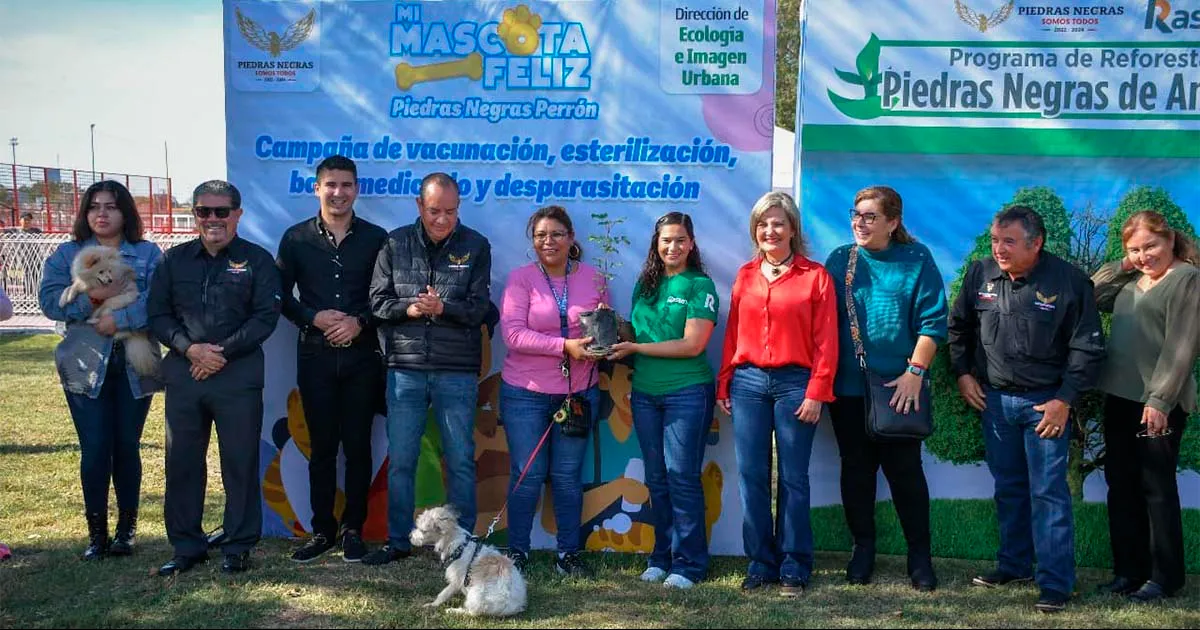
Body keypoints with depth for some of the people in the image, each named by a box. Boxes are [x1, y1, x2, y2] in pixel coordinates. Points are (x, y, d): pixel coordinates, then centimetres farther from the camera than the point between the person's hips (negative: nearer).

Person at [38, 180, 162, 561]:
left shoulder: (149, 254, 5)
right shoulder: (66, 254, 8)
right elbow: (49, 300, -5)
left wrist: (119, 319, -22)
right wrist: (91, 297, -19)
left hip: (134, 367, 0)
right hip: (85, 366, 0)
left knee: (127, 447, 6)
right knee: (94, 450, -2)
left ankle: (127, 528, 18)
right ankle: (96, 532, 11)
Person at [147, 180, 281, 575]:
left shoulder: (257, 260, 4)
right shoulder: (175, 259, 13)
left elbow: (266, 317, -4)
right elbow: (158, 314, 8)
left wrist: (222, 351, -12)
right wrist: (190, 348, -10)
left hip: (238, 376, -3)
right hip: (183, 375, 3)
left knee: (240, 464, 1)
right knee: (181, 463, 7)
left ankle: (238, 547, 13)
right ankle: (186, 546, 19)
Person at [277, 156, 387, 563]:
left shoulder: (376, 238, 2)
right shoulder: (296, 238, 5)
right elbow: (280, 296, 6)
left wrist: (360, 321, -13)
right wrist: (314, 318, -10)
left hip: (362, 356, -1)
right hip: (316, 356, 1)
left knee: (358, 445, 4)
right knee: (321, 446, 7)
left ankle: (353, 529, 15)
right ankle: (322, 530, 16)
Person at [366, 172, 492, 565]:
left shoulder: (475, 247, 1)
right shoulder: (395, 244, 4)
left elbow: (479, 309, -4)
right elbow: (377, 301, 3)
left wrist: (442, 307, -20)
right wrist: (409, 309, -15)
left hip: (457, 371, -1)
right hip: (405, 369, 1)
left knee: (460, 461, 5)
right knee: (399, 460, 8)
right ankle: (398, 542, 20)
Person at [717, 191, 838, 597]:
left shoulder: (815, 277, 0)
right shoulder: (745, 275, 11)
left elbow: (826, 342, -2)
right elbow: (732, 333, 12)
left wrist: (816, 393, -8)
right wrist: (723, 385, 9)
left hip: (795, 384, -3)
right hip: (748, 382, 3)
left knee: (793, 479, 2)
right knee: (751, 477, 4)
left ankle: (794, 569, 12)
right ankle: (760, 564, 15)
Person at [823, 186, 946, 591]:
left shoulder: (916, 260, -2)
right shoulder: (839, 260, 5)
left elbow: (932, 321, -6)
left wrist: (914, 372, -13)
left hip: (900, 388, -2)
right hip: (848, 388, 3)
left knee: (905, 470, 3)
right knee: (856, 468, 10)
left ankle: (920, 555, 17)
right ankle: (863, 548, 23)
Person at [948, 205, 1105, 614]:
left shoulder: (1068, 281, -12)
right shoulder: (980, 274, -1)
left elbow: (1087, 347, -8)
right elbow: (959, 326, 15)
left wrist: (1064, 400, -11)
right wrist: (963, 373, 7)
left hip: (1045, 403, -4)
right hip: (994, 398, 4)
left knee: (1048, 493, -5)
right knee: (1008, 488, 15)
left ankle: (1056, 584, 1)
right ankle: (1013, 565, 29)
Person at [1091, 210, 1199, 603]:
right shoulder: (1131, 281, 13)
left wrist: (1160, 400, -21)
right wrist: (1120, 268, 7)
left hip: (1158, 403, -8)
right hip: (1120, 397, 8)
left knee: (1156, 488, 0)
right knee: (1121, 485, 12)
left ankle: (1164, 577, 11)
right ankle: (1129, 570, 22)